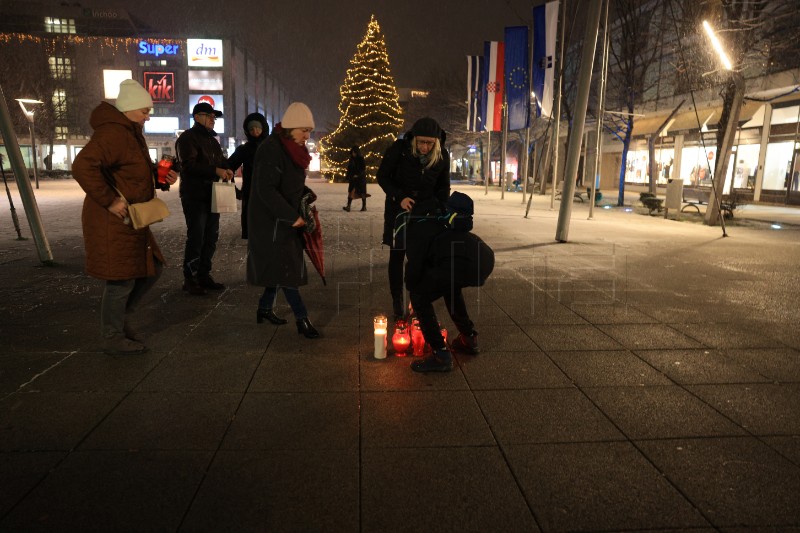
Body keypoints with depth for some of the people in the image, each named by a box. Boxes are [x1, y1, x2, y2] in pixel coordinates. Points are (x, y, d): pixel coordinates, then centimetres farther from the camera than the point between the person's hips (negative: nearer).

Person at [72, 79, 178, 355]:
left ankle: (119, 317, 31)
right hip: (113, 221, -10)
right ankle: (113, 338, 16)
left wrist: (160, 175, 5)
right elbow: (82, 166, -31)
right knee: (122, 279, -1)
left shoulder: (131, 133, 16)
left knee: (151, 269, 15)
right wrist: (109, 200, -27)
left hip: (131, 221, 10)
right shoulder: (113, 133, -18)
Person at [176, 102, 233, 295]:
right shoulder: (188, 138, -6)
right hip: (195, 197, -8)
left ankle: (204, 275, 19)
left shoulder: (212, 140, 21)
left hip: (212, 196, 8)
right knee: (196, 238, -6)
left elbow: (220, 161, 24)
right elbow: (189, 165, -19)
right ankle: (190, 279, 3)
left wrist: (226, 170, 0)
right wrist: (215, 170, -27)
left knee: (211, 237, 9)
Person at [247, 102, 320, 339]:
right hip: (271, 221, -9)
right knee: (285, 267, -6)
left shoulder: (290, 149, 10)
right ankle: (302, 319, -1)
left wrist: (306, 194, -1)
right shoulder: (271, 150, -20)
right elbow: (266, 190, -25)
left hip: (285, 220, 9)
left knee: (279, 266, 14)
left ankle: (265, 308, 29)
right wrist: (292, 216, -24)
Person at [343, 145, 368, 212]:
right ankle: (348, 206, -14)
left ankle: (364, 206, 13)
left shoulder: (361, 159, -7)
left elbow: (363, 169, -12)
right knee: (351, 191, -7)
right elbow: (349, 169, 14)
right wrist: (348, 177, 9)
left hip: (360, 178, -4)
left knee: (362, 192, 3)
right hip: (352, 178, 5)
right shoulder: (351, 159, 9)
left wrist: (357, 175, -21)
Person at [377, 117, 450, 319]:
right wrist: (400, 197, -22)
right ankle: (397, 300, 16)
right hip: (399, 209, -1)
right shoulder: (399, 149, -19)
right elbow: (382, 176, -9)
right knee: (397, 256, 2)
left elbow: (443, 187, 3)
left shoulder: (443, 156, -10)